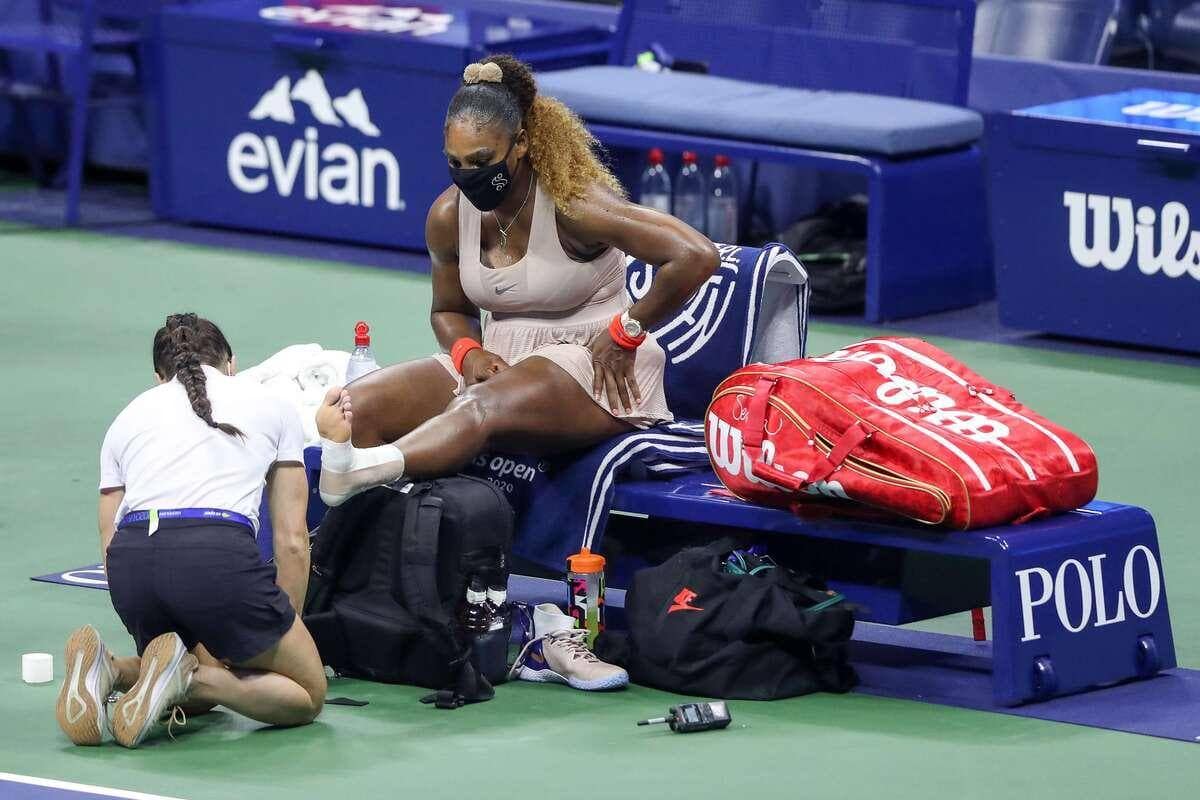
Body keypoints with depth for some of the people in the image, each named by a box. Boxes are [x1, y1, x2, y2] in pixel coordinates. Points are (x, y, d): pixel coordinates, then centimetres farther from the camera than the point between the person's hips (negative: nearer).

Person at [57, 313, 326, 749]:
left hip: (131, 564, 4)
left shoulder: (130, 415, 28)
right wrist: (281, 630, 25)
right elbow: (291, 541, 17)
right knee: (308, 693, 15)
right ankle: (185, 674, -12)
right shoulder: (271, 406, 23)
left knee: (201, 691, 29)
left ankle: (110, 669, -2)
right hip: (219, 553, -4)